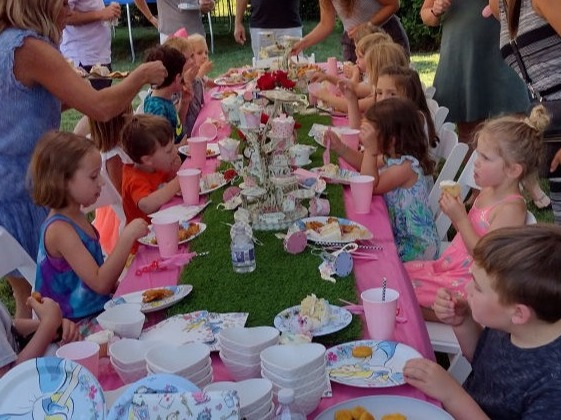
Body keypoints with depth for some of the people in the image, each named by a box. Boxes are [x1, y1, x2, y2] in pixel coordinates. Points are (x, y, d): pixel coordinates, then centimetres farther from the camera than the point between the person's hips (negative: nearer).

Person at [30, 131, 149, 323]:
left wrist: (117, 285, 4)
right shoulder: (59, 229, -20)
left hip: (99, 310, 9)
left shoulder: (76, 216, 7)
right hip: (79, 326, -9)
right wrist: (127, 237, -26)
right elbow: (100, 283, -24)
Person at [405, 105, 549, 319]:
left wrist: (460, 219, -24)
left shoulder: (511, 208, -22)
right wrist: (454, 211, -4)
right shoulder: (487, 192, 4)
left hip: (466, 283, -9)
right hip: (449, 265, 9)